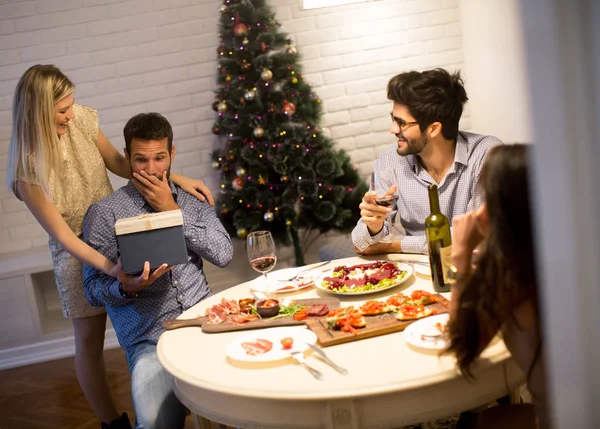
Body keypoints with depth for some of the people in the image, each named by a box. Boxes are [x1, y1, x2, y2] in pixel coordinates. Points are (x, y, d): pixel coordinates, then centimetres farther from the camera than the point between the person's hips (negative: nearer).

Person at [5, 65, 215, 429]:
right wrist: (109, 266, -36)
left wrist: (176, 178, -10)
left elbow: (118, 162, 1)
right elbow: (63, 235, -22)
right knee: (90, 341, 10)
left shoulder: (81, 120, -12)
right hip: (80, 253, -4)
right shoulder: (28, 170, -23)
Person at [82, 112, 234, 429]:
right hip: (150, 339, -3)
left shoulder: (193, 203, 16)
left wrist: (172, 210, -3)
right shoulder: (104, 213, 4)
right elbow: (93, 289, 3)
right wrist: (126, 287, -20)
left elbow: (223, 255, 1)